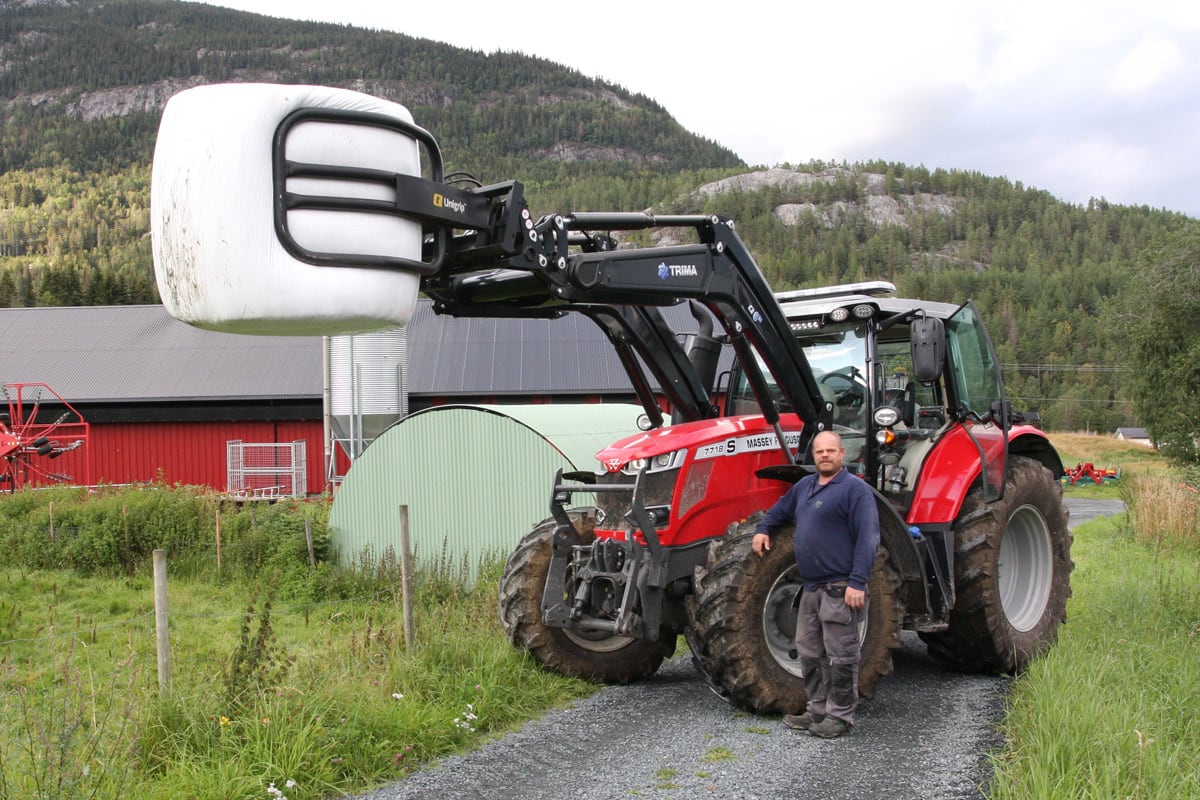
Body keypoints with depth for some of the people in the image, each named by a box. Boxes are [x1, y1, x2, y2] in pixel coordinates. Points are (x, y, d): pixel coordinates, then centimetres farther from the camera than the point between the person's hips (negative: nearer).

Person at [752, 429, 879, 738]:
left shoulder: (855, 489, -9)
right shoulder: (805, 486, 15)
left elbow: (867, 538, -15)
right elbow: (780, 510, 34)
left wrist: (857, 582, -21)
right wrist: (762, 529, 16)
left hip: (841, 588, -8)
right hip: (812, 587, 8)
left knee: (839, 655, -1)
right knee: (809, 652, 14)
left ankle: (840, 715, 9)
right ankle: (818, 709, 25)